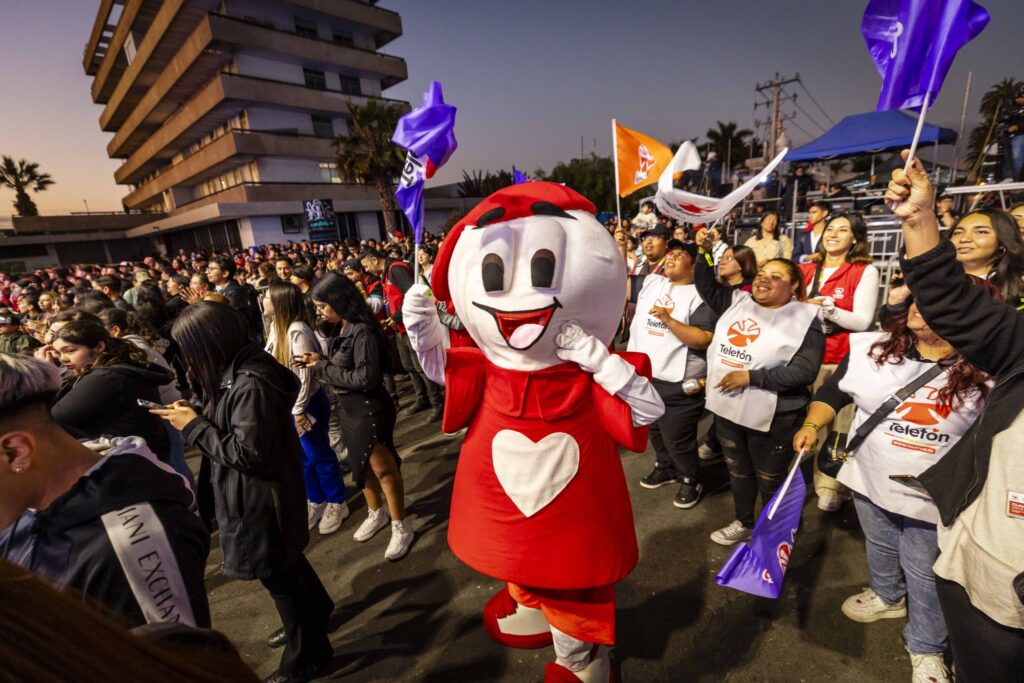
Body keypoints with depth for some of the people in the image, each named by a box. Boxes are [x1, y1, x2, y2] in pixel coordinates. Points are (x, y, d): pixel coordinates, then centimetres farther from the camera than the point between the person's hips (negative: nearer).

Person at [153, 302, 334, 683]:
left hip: (262, 497, -9)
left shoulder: (251, 384, -30)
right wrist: (194, 416, -3)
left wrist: (193, 426, -20)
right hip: (258, 493, 9)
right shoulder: (239, 371, 1)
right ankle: (315, 612, 54)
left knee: (277, 575, 11)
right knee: (284, 561, 28)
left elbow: (247, 453, -27)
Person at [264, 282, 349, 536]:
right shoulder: (276, 326, 4)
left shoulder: (297, 331, -23)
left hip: (306, 403, -8)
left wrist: (299, 410, -19)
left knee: (319, 455, 6)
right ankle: (316, 502, 35)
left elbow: (304, 373, -23)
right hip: (286, 403, 8)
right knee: (302, 457, 18)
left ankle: (336, 503, 24)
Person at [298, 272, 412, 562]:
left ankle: (400, 526, 22)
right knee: (362, 464, 22)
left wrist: (323, 368, -17)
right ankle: (376, 512, 43)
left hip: (369, 409, -9)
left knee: (382, 468, 4)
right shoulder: (345, 329, 1)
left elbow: (366, 378, -25)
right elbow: (345, 367, 8)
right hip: (350, 408, 9)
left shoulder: (362, 331, -23)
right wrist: (321, 361, -6)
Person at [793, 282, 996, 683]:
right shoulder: (873, 348, -10)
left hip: (935, 498, -2)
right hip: (871, 480, 3)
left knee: (924, 574, 16)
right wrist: (812, 426, -15)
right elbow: (832, 393, -1)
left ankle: (926, 648, 40)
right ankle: (887, 597, 56)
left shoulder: (986, 373, -16)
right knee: (880, 549, 27)